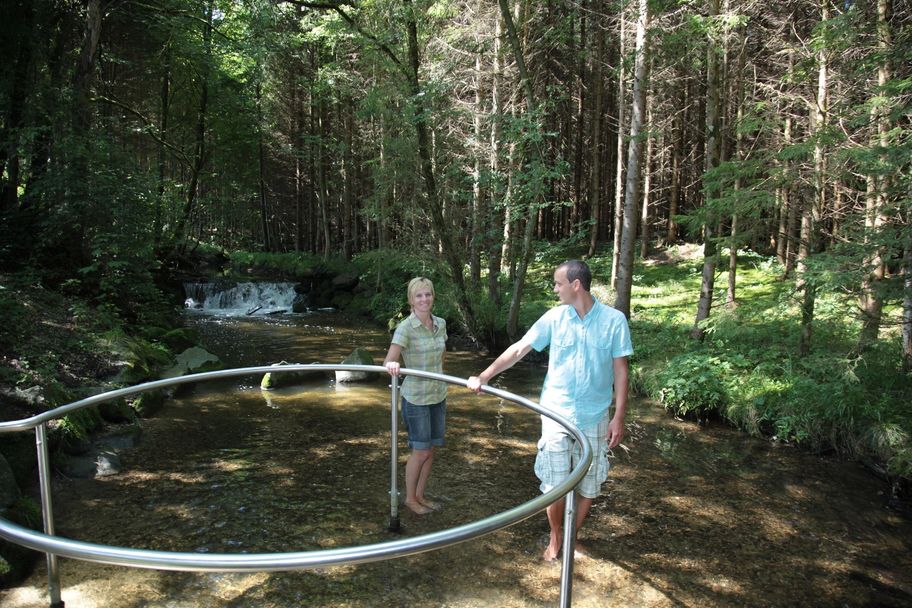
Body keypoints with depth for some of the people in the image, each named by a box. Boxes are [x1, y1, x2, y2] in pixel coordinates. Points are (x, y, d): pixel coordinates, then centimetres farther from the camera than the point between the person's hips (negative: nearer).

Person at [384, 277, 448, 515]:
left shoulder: (440, 324, 1)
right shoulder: (405, 328, -17)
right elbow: (388, 361, -23)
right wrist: (391, 365, -47)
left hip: (438, 396, 6)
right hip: (416, 398, -6)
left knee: (431, 449, 13)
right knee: (420, 451, 3)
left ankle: (420, 495, 31)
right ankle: (410, 498, 24)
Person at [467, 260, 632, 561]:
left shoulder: (614, 320, -8)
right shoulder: (554, 318, -5)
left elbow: (620, 370, -4)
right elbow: (519, 349, -4)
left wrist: (619, 417, -6)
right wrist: (484, 377, -11)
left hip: (595, 419, 0)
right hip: (557, 415, 1)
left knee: (588, 484, 13)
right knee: (555, 484, 8)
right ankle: (555, 538, 32)